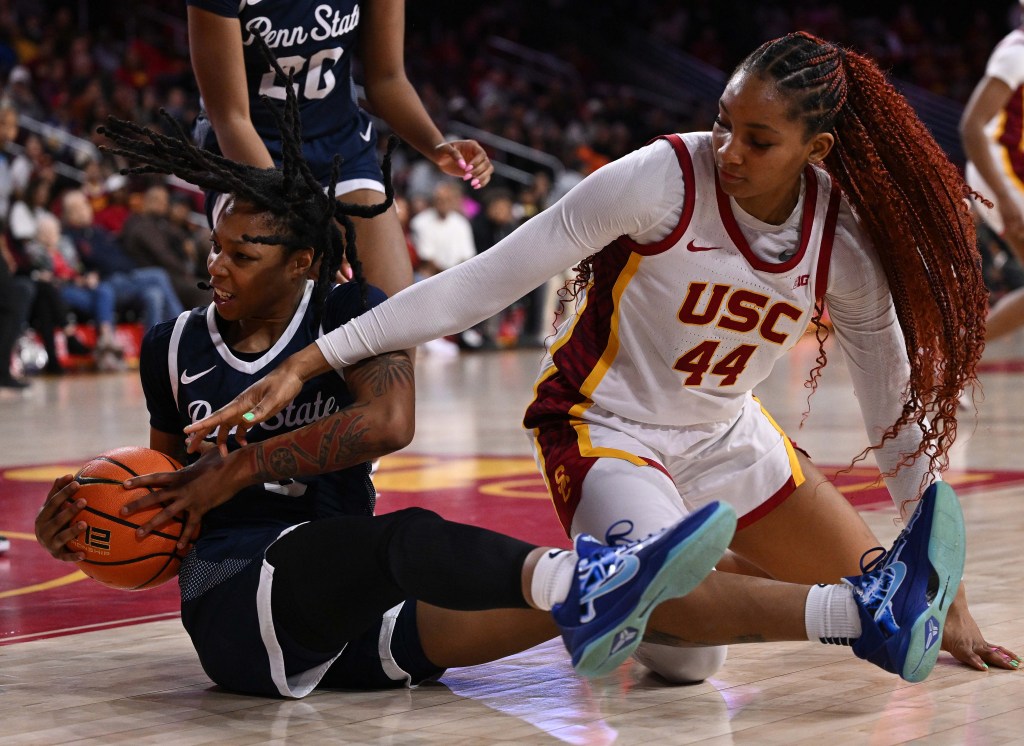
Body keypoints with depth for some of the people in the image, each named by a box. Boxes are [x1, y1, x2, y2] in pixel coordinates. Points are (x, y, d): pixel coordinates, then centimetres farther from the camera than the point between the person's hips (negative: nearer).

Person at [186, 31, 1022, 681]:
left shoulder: (847, 241, -12)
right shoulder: (664, 179, -24)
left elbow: (901, 413, -2)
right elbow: (484, 282, -23)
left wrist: (948, 596, -3)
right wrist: (307, 362, -27)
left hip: (726, 434, 6)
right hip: (605, 427, -6)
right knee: (687, 651, -34)